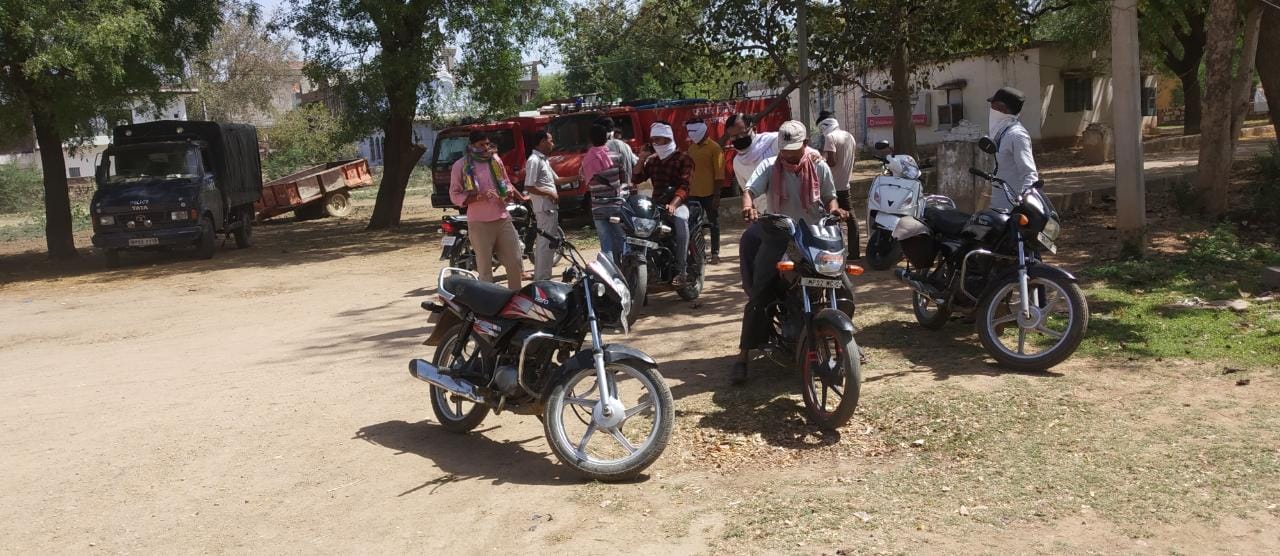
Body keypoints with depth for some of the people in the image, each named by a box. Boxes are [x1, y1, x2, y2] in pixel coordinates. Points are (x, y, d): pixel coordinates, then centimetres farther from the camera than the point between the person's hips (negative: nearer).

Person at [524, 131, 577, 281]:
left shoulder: (544, 160, 16)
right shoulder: (534, 160, -15)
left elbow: (556, 180, 23)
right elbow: (529, 187, -21)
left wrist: (576, 177, 17)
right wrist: (550, 193, -15)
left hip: (550, 207, 10)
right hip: (545, 208, -10)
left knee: (543, 242, 15)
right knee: (547, 243, -9)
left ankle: (539, 276, 22)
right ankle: (542, 279, -6)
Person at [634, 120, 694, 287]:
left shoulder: (683, 159, 1)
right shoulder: (652, 161, 20)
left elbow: (684, 186, -13)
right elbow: (635, 178, 13)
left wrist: (673, 204, -30)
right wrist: (642, 158, 3)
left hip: (678, 202, -5)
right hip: (656, 203, 5)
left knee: (680, 219, -38)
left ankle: (681, 270, -38)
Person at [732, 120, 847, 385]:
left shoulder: (819, 166, 5)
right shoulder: (769, 166, -2)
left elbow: (829, 196, 12)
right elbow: (750, 190, -15)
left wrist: (834, 208, -12)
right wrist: (748, 206, -38)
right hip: (779, 236, -2)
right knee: (758, 297, -9)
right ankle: (743, 356, -5)